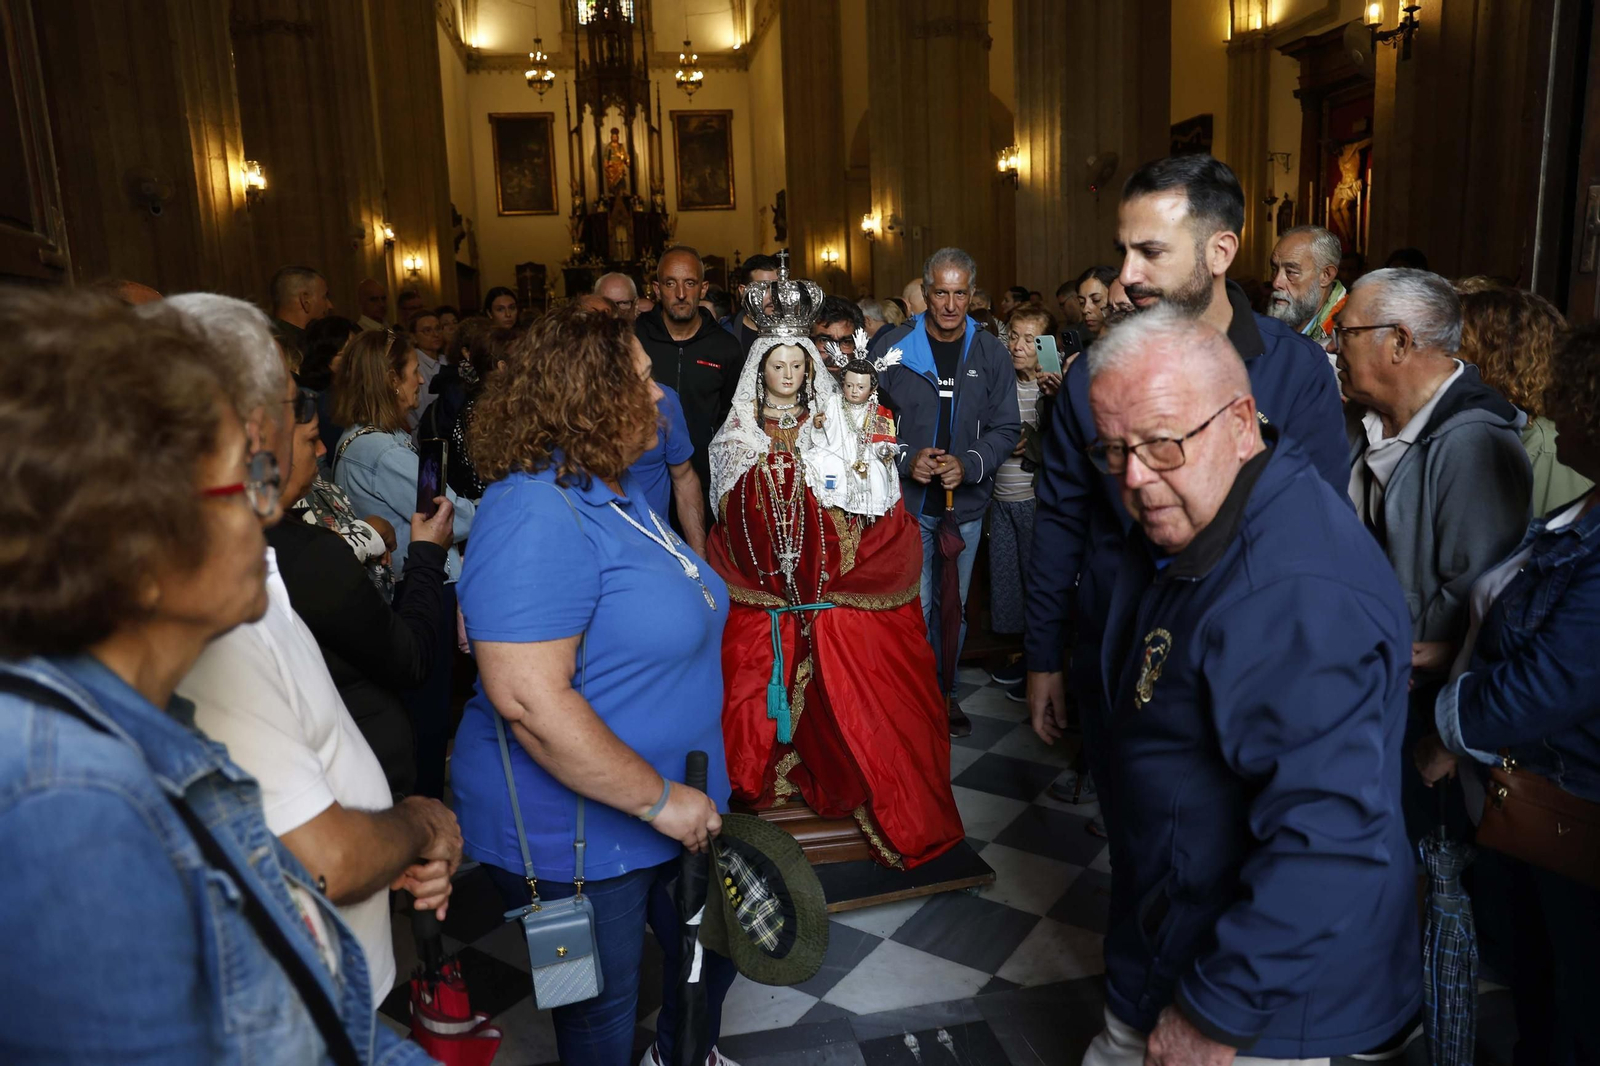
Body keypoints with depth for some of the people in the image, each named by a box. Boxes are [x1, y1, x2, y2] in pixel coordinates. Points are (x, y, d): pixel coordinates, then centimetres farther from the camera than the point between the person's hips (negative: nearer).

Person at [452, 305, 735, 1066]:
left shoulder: (613, 493, 5)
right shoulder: (536, 517, -26)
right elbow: (528, 697, -33)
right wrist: (660, 799, -25)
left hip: (671, 806, 9)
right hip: (579, 832, -9)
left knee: (712, 952, 27)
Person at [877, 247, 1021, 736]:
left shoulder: (991, 355, 2)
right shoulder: (894, 348, -4)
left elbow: (1006, 429, 2)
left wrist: (968, 465, -14)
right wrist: (906, 459, -15)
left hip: (967, 501, 2)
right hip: (909, 500, -2)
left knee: (953, 604, 15)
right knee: (914, 606, -1)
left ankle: (946, 691, 31)